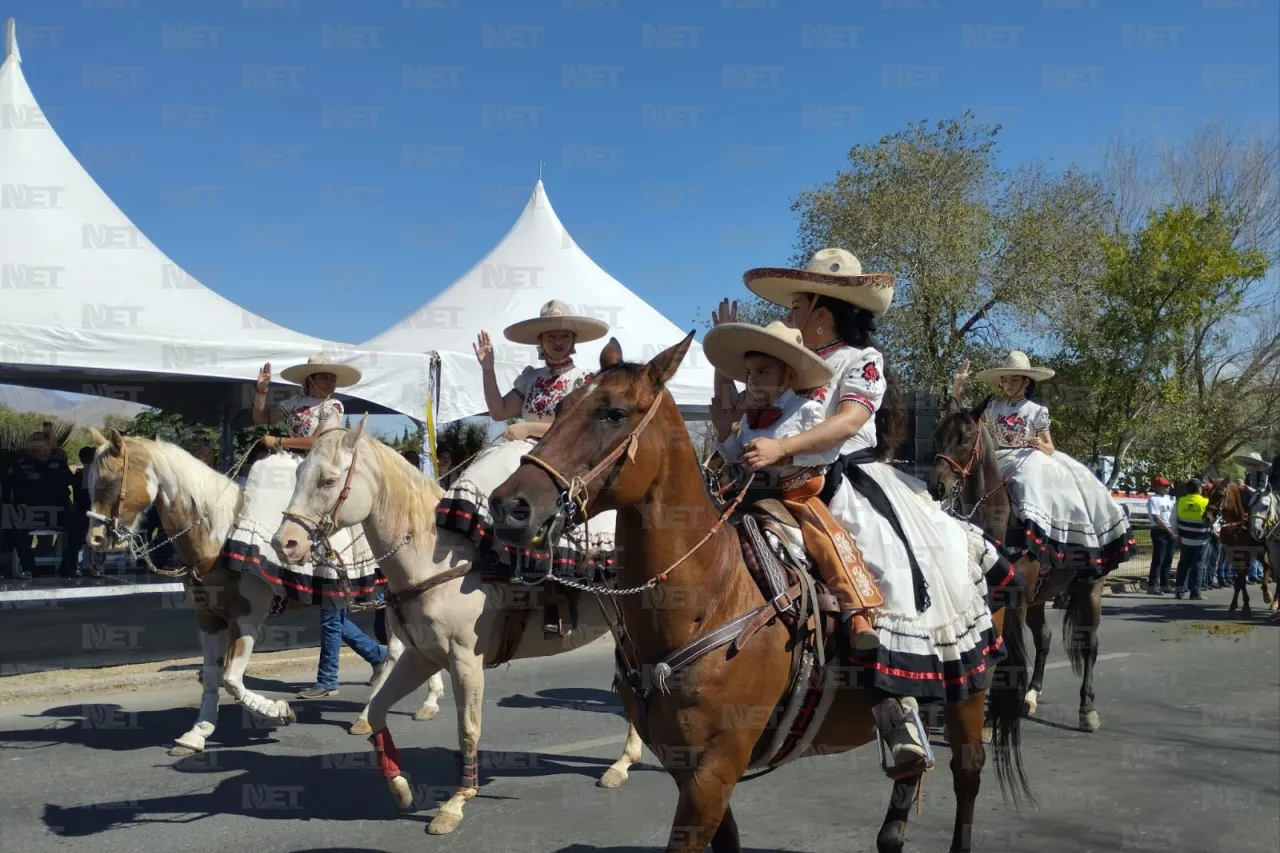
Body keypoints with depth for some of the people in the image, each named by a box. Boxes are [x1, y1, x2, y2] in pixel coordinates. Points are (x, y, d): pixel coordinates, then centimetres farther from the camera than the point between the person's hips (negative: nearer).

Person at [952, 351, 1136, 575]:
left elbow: (1050, 448, 4)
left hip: (1032, 461, 1)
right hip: (1001, 463, -1)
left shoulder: (1037, 411, 2)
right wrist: (958, 384, -7)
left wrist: (1040, 444, -21)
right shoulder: (993, 408, 4)